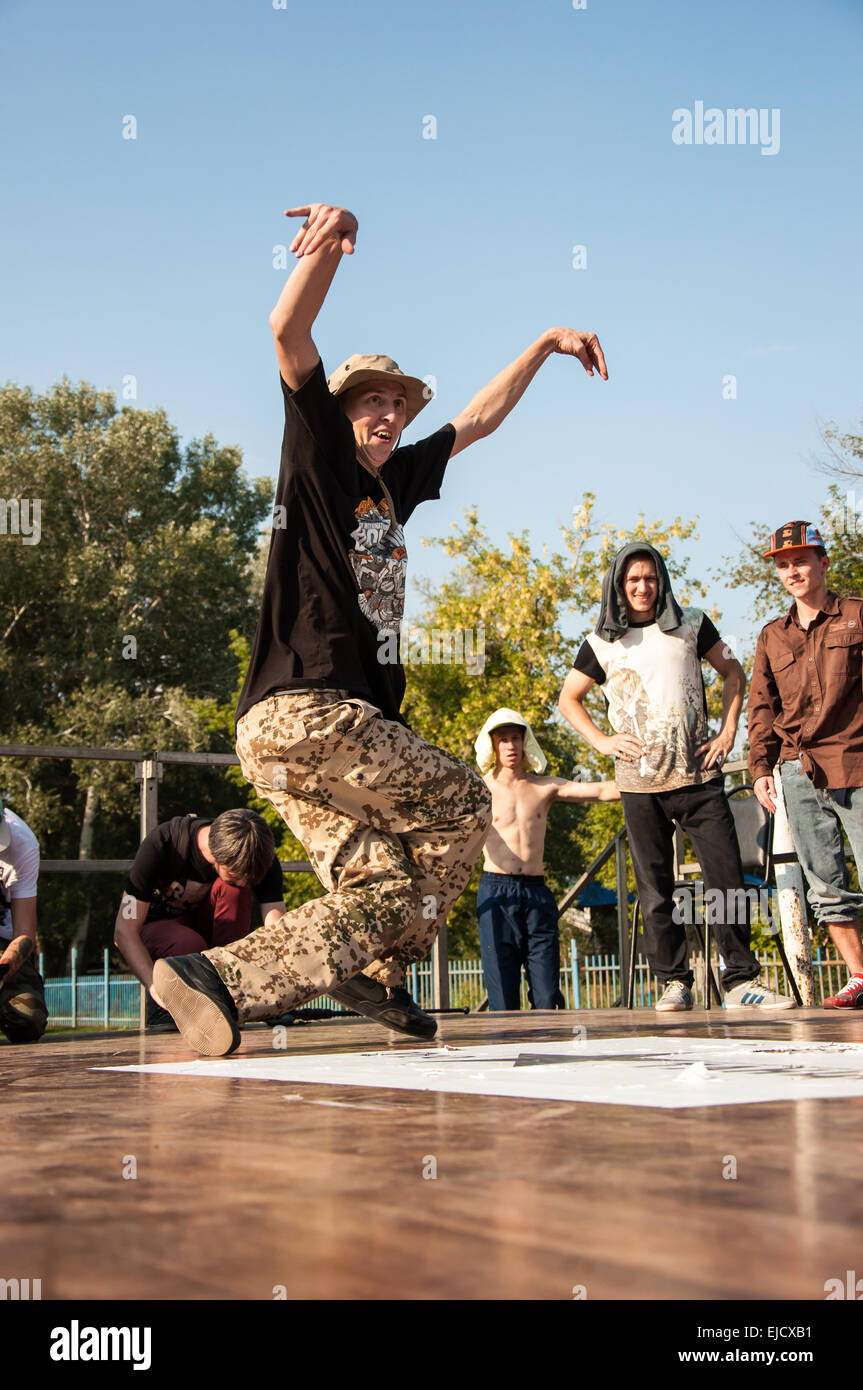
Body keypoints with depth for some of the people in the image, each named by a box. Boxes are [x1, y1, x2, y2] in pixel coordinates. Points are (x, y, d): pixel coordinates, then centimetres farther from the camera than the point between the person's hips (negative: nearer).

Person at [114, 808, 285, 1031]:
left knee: (233, 889, -31)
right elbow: (124, 932, -30)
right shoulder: (161, 844, -32)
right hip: (155, 924, -3)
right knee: (189, 945, -39)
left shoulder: (260, 856, -23)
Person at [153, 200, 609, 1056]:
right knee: (460, 806, -4)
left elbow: (480, 418, 36)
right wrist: (331, 243, -24)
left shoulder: (396, 482, 24)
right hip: (305, 709, -8)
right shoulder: (318, 455, 4)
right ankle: (379, 970, -4)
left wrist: (546, 343, 42)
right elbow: (288, 334, -10)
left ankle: (225, 979, -8)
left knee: (383, 887, -2)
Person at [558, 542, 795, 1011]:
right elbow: (568, 698, 17)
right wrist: (602, 740, 3)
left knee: (728, 878, -5)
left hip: (697, 776, 0)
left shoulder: (691, 626, 9)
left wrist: (728, 731, 7)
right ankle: (674, 983, 10)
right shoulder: (602, 643, 8)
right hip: (639, 783, 0)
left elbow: (733, 672, 19)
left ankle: (741, 980, 1)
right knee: (655, 888, 1)